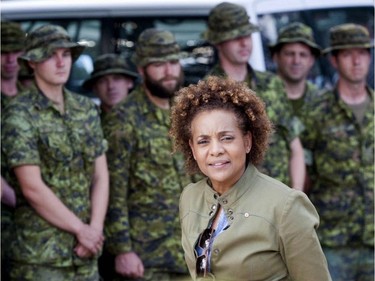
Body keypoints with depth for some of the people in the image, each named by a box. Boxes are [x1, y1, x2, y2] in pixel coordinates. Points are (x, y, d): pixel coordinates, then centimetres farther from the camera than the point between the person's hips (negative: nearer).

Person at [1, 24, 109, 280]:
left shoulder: (87, 109, 11)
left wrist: (95, 228, -5)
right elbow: (32, 187, -14)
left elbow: (100, 175, 9)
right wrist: (80, 228, -11)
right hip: (40, 254, -6)